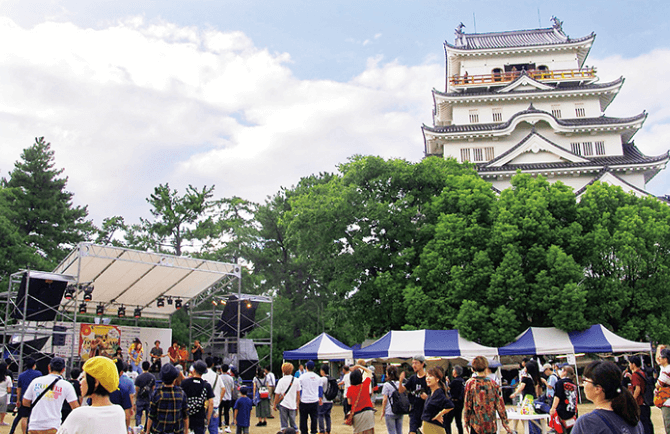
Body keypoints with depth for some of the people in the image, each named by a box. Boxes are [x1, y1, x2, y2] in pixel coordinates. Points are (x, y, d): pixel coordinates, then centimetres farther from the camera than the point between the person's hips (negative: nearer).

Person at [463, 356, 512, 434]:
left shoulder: (470, 383, -8)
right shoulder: (492, 383, -3)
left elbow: (467, 404, -5)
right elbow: (499, 405, 0)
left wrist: (466, 421, 7)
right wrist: (505, 423, 8)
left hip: (476, 424, -2)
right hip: (491, 425, 2)